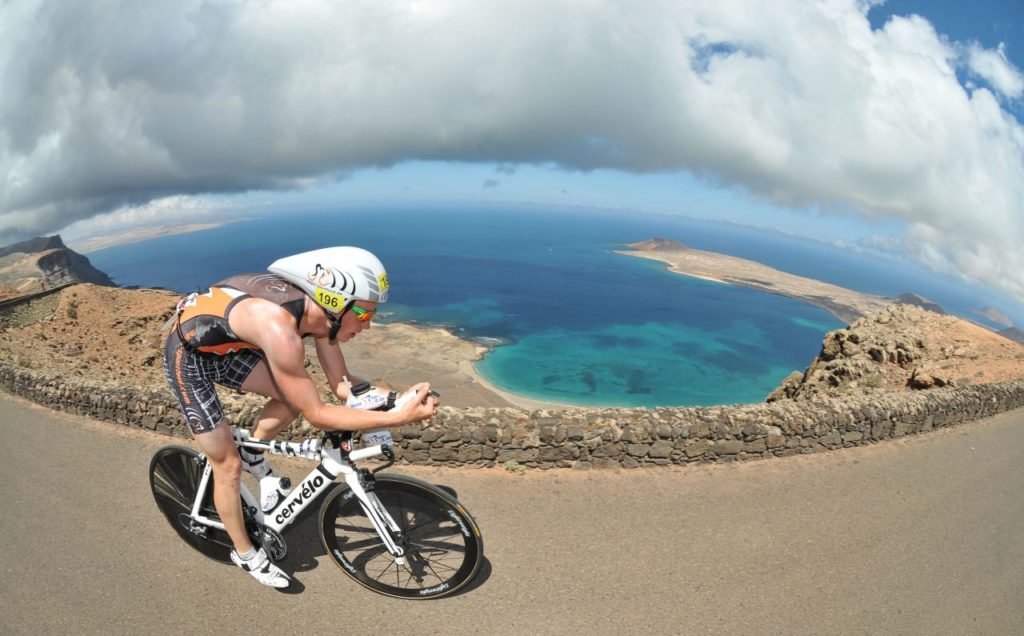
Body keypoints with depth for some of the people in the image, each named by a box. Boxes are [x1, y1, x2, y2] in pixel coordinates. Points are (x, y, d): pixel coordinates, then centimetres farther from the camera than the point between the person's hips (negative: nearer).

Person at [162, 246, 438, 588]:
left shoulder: (318, 309, -15)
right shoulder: (280, 328, -39)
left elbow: (341, 384, -8)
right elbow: (316, 414, -32)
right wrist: (397, 417, -38)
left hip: (223, 346, 7)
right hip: (188, 354, -7)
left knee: (295, 394, -6)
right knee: (228, 465, 0)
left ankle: (253, 456, 20)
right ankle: (244, 553, 21)